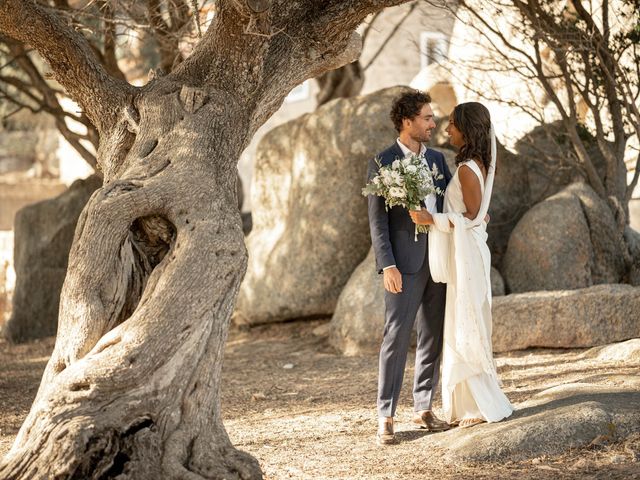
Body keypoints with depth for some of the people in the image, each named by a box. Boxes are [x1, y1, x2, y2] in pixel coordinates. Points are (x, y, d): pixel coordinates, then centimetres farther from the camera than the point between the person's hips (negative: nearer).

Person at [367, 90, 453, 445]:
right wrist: (387, 266, -16)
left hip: (436, 259, 6)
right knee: (397, 337, -8)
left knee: (433, 337, 8)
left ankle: (424, 408, 17)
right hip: (404, 262, -6)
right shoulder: (382, 164, -6)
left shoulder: (437, 159, 11)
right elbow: (378, 220, -8)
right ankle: (386, 418, -6)